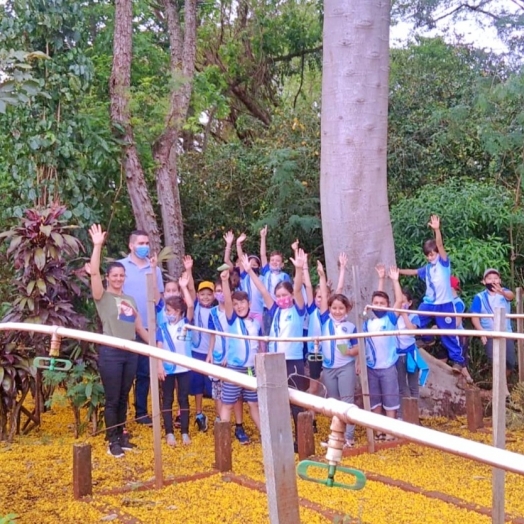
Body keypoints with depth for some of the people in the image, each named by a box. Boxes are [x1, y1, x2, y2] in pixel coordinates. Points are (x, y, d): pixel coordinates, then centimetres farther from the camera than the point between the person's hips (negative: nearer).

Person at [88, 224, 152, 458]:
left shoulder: (130, 300, 14)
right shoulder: (102, 297, -2)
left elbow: (140, 327, 19)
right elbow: (94, 273, -19)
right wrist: (97, 246, -28)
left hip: (131, 352, 5)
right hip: (110, 353, -5)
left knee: (124, 398, 13)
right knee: (112, 399, 0)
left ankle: (121, 435, 24)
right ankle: (113, 441, 9)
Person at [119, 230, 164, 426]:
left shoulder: (155, 269, 5)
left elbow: (157, 299, -4)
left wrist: (153, 272, -10)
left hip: (147, 328, 3)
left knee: (144, 372, 10)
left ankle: (141, 412, 21)